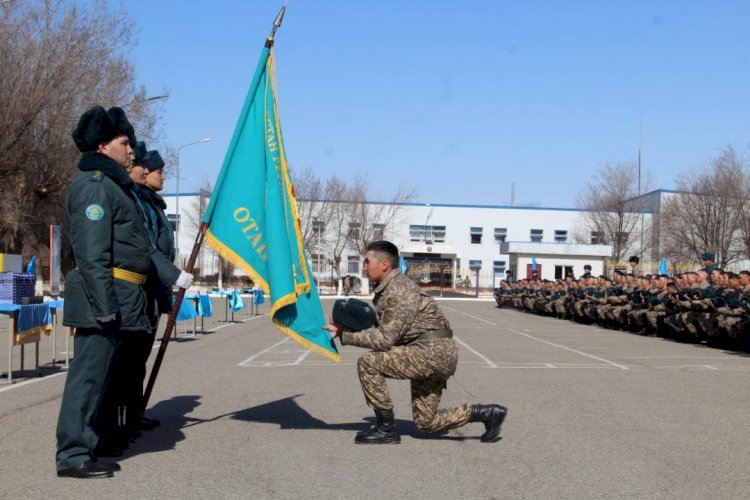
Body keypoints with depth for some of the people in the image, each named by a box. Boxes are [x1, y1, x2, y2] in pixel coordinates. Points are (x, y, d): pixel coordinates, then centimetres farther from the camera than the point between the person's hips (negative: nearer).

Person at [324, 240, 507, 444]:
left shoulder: (397, 291, -16)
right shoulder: (386, 290, 16)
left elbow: (385, 339, -20)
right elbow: (380, 330, 15)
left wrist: (345, 335, -15)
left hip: (433, 351, -11)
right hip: (437, 354, 11)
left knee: (367, 363, -15)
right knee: (426, 422, 14)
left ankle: (386, 429, -5)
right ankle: (487, 413, 18)